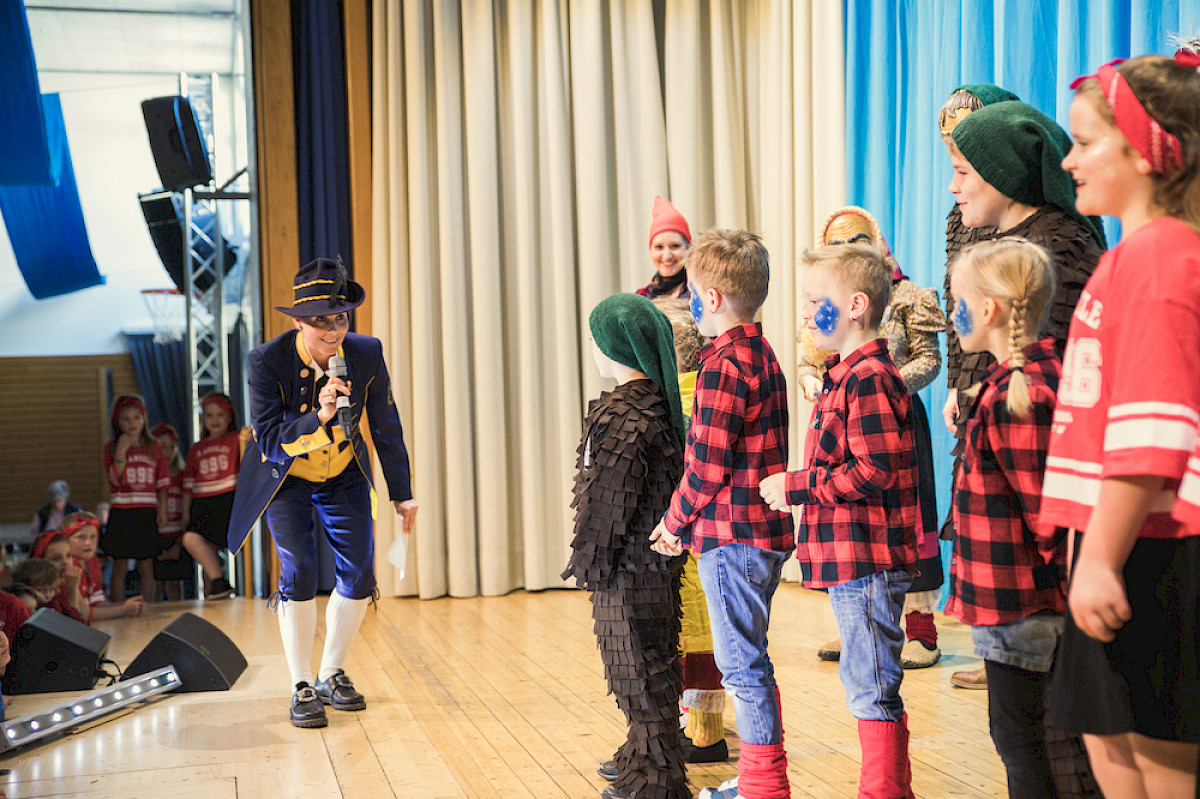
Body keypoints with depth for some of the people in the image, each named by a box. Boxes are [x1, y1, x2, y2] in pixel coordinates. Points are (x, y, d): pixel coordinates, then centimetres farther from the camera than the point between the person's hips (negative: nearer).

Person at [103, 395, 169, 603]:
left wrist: (162, 508, -2)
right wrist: (121, 451, -18)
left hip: (147, 514, 1)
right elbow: (116, 479, -11)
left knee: (146, 568, 3)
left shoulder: (153, 447, 8)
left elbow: (162, 483, 9)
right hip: (121, 513, -1)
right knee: (120, 568, 2)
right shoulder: (112, 447, 2)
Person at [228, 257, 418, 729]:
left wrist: (401, 493, -2)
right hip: (286, 478, -3)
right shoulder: (267, 361, -27)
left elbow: (385, 427, -6)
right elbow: (268, 441, -31)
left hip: (344, 476, 3)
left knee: (359, 574, -2)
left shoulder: (367, 354, -19)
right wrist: (318, 416, -47)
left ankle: (332, 675, 18)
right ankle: (302, 688, 2)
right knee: (298, 573, -13)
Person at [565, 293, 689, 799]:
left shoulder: (620, 414, -20)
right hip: (658, 557, 10)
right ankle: (644, 755, 35)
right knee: (650, 662, 20)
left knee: (638, 666, 0)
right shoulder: (659, 403, 9)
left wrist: (589, 560, -11)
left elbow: (609, 498, -20)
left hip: (630, 565, -10)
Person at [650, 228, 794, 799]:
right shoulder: (762, 355, 14)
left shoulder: (723, 366, -17)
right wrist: (689, 525, 15)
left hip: (732, 534, -10)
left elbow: (708, 465, -19)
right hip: (764, 528, 10)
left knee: (742, 664, -1)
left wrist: (676, 521, -3)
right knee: (747, 659, 19)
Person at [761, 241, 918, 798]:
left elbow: (874, 472, -24)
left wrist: (797, 486, -16)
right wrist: (797, 488, 13)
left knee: (871, 688, -3)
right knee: (869, 685, 18)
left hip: (867, 559, -11)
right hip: (850, 560, 11)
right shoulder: (843, 375, 17)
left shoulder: (868, 378, -16)